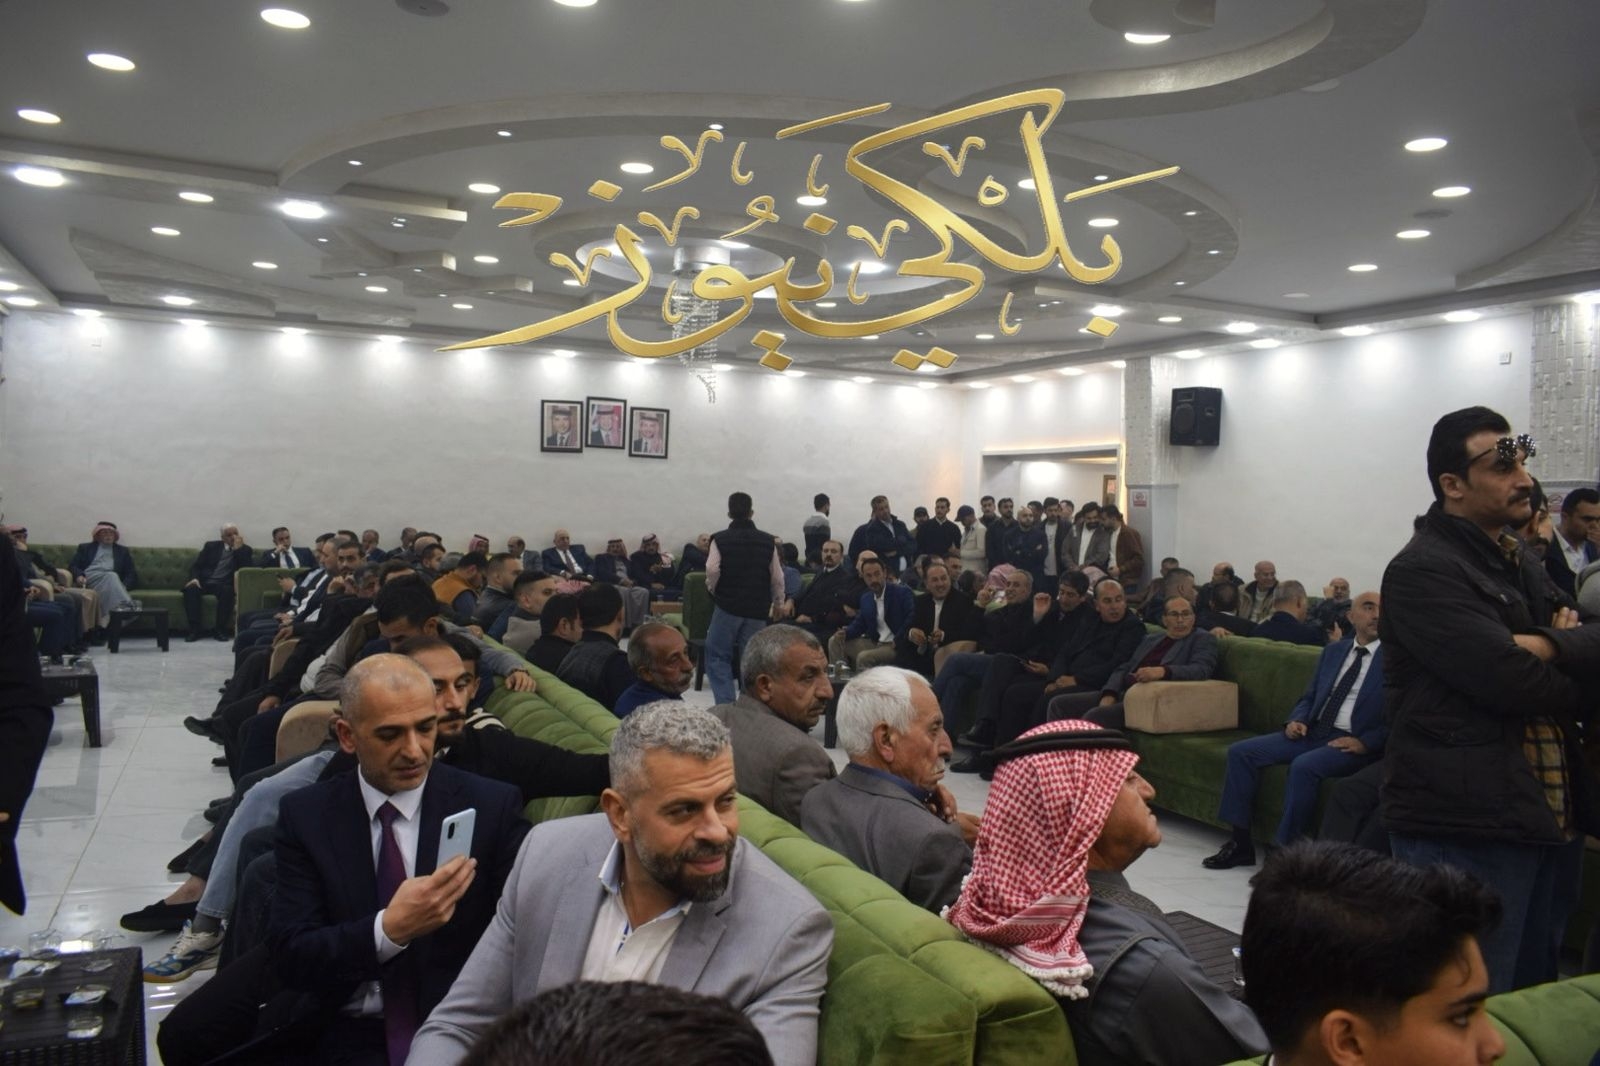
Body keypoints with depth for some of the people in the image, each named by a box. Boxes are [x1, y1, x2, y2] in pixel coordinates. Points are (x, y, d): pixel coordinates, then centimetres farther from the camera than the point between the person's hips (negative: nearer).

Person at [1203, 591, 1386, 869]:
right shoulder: (1333, 651, 17)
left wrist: (1365, 742, -19)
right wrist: (1297, 720, 0)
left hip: (1353, 743, -6)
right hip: (1313, 731, 7)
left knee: (1304, 765, -35)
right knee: (1241, 751, -9)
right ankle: (1241, 843, -4)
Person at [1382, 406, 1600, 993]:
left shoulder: (1524, 565, 17)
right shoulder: (1423, 571, -13)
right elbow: (1511, 680, -21)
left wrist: (1552, 645, -14)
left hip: (1550, 819, 9)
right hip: (1466, 828, -9)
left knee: (1537, 998, 19)